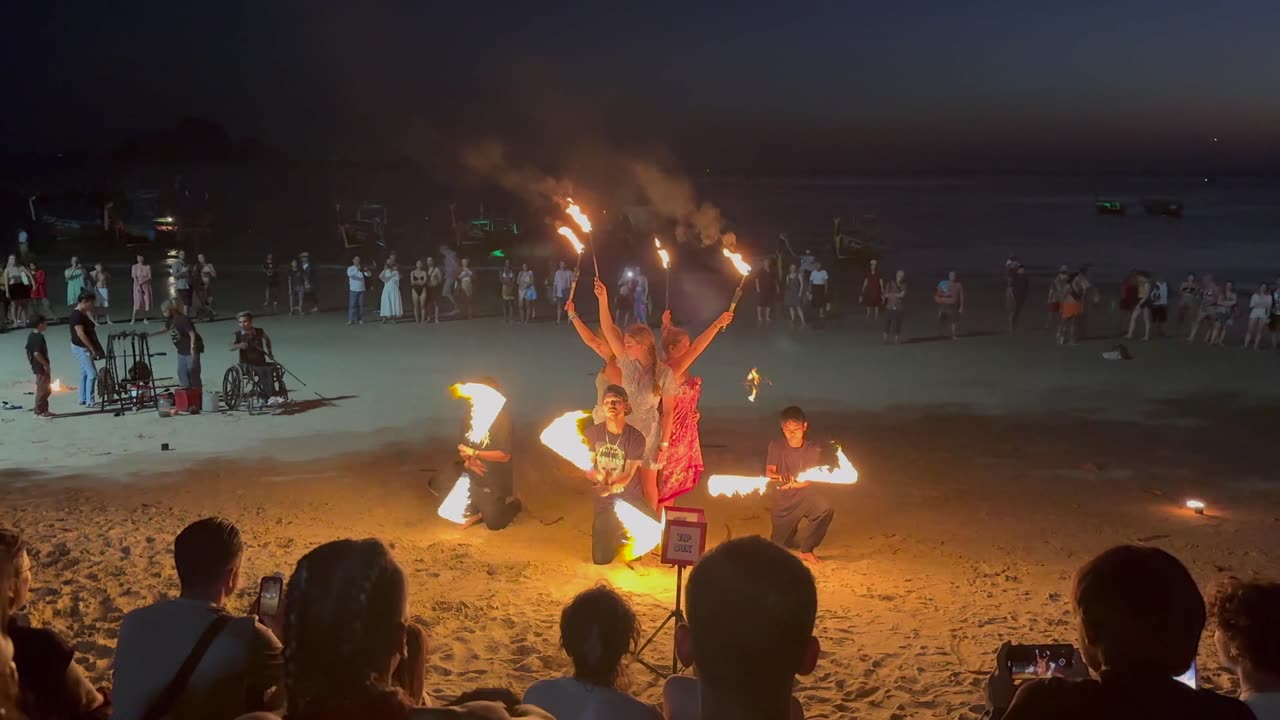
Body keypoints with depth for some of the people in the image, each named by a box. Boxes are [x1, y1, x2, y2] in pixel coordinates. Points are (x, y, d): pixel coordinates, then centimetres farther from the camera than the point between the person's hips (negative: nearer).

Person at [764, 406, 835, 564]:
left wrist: (792, 484, -34)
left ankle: (806, 549, -12)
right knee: (782, 546, 1)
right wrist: (781, 477, -39)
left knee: (825, 509, -32)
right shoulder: (775, 446, -5)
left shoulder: (813, 449, -6)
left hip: (804, 494, -1)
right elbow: (769, 473, -15)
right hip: (781, 500, 1)